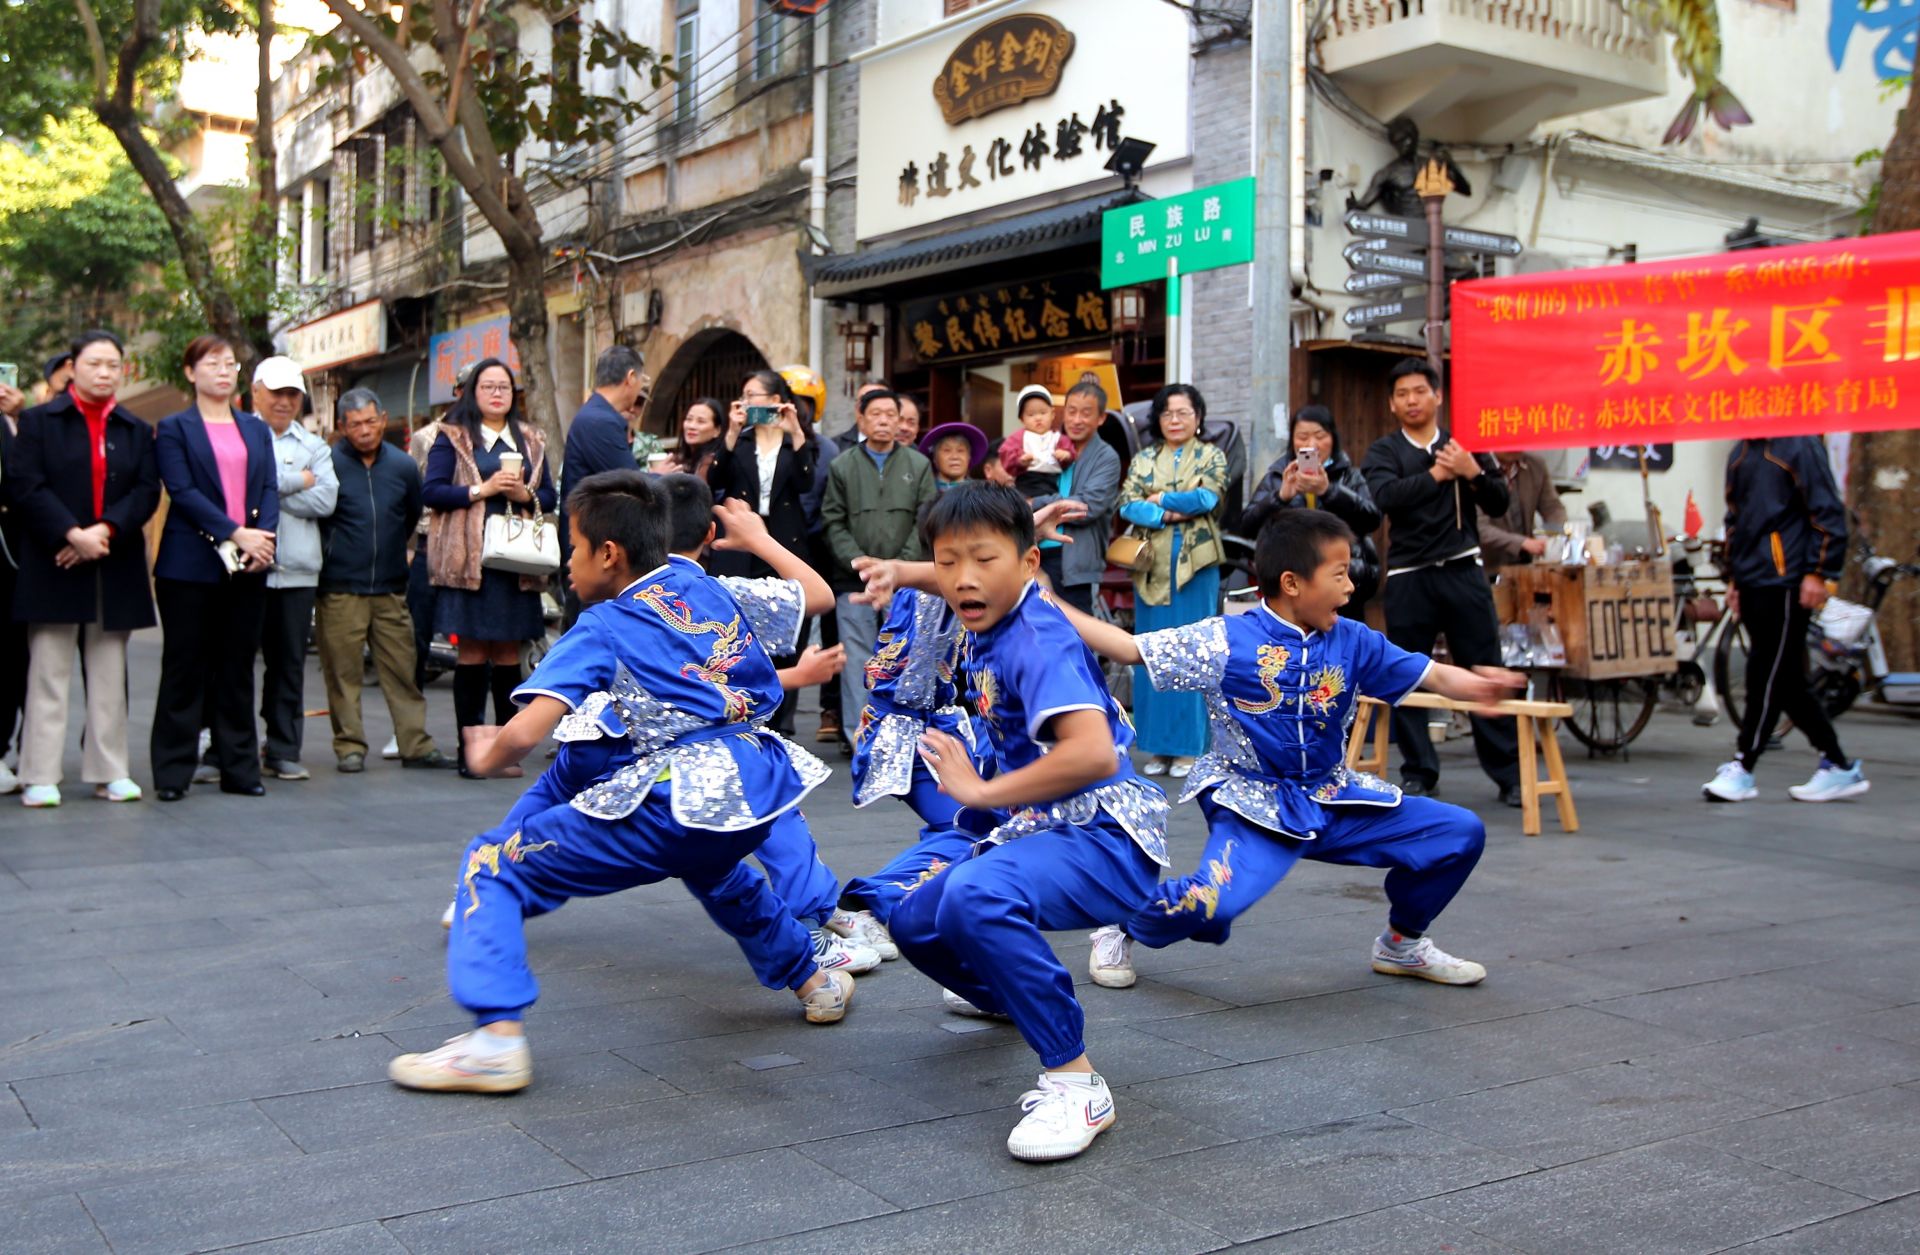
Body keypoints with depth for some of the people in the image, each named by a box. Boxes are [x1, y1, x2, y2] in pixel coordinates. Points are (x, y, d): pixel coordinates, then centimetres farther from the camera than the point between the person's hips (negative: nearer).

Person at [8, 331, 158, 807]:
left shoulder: (137, 431, 13)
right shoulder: (38, 421, 5)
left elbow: (147, 491, 1)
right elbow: (25, 485, -6)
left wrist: (106, 530, -15)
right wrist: (72, 534, -17)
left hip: (115, 566, 3)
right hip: (53, 566, -3)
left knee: (109, 674, 7)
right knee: (49, 674, -1)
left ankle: (110, 771, 12)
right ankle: (40, 777, 3)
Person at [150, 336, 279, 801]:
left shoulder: (257, 430, 16)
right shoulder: (174, 428, 3)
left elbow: (270, 489, 7)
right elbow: (182, 491, -9)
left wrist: (263, 537, -11)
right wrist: (236, 534, -18)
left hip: (247, 566, 4)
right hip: (190, 565, -4)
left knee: (238, 667, 7)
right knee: (185, 668, 0)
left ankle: (239, 767, 12)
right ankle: (173, 771, 6)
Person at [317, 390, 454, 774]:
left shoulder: (403, 466, 8)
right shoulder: (328, 464, -6)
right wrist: (332, 554, 4)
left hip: (391, 587, 3)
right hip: (340, 588, -3)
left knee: (403, 669, 4)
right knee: (343, 673, 1)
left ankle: (415, 744, 8)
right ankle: (349, 746, 10)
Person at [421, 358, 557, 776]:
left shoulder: (531, 440, 17)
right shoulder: (453, 438, 5)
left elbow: (549, 497, 17)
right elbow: (430, 492, -4)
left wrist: (526, 495, -5)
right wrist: (482, 490, -13)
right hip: (469, 559, -3)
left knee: (508, 652, 5)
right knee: (473, 651, -3)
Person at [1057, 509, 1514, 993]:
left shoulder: (1353, 642, 0)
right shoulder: (1225, 641, -13)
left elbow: (1431, 675, 3)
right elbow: (1129, 647, -12)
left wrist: (1475, 684, -20)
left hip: (1336, 801, 6)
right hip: (1255, 805, -5)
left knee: (1460, 832, 2)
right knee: (1213, 900, -33)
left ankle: (1403, 944, 27)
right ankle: (1122, 932, 2)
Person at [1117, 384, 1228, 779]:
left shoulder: (1211, 456, 7)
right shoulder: (1144, 459, 12)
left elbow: (1207, 497, -11)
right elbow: (1127, 505, -1)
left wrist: (1158, 499, -5)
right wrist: (1169, 514, -14)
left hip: (1195, 565, -2)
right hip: (1152, 566, 3)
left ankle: (1189, 747, 3)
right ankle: (1159, 746, 9)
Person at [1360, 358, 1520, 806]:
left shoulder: (1465, 444, 12)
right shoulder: (1383, 452, 7)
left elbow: (1498, 505, 8)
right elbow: (1384, 496, -13)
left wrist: (1473, 473, -9)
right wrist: (1436, 475, -13)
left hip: (1463, 571, 0)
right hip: (1408, 577, 0)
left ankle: (1508, 773, 6)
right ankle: (1419, 773, 13)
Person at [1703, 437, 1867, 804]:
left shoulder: (1801, 445, -6)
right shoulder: (1740, 454, 17)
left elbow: (1828, 513, -10)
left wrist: (1820, 573, -14)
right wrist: (1733, 576, 21)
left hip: (1787, 584, -8)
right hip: (1752, 583, 8)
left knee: (1768, 677, -4)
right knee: (1787, 680, 9)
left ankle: (1742, 770, 2)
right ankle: (1841, 766, 17)